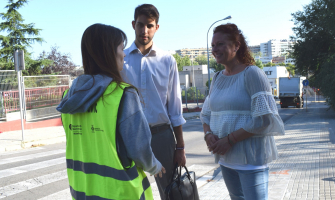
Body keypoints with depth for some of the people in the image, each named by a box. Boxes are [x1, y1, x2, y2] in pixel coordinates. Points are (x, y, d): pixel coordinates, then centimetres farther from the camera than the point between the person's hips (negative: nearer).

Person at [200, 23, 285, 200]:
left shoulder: (252, 74, -12)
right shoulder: (217, 78, 10)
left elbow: (263, 118, -18)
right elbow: (206, 113, 15)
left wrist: (229, 140, -19)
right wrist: (208, 134, -6)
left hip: (251, 157, -7)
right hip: (225, 157, 7)